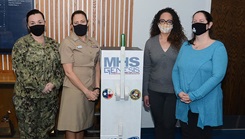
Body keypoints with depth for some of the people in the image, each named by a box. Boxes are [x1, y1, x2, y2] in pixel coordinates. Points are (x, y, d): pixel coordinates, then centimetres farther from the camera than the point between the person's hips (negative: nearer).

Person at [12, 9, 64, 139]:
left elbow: (60, 66, 6)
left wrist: (54, 83, -11)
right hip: (27, 97, -4)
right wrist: (41, 87, -17)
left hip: (50, 96, 4)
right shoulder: (21, 44, -6)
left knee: (45, 128, 15)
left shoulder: (53, 44, 8)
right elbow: (20, 70, -14)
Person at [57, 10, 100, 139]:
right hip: (74, 91, -5)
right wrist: (86, 91, -15)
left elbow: (97, 67, 12)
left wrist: (96, 88, -1)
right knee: (72, 126, 5)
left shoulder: (94, 43, 9)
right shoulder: (67, 43, -9)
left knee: (83, 124, 17)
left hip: (90, 91, 5)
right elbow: (69, 72, -14)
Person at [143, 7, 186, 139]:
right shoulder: (150, 43, 1)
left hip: (174, 91, -2)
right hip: (154, 91, 2)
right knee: (158, 125, 15)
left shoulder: (182, 42, -6)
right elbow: (146, 69, 3)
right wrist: (145, 92, 4)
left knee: (169, 125, 5)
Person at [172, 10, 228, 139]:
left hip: (205, 105, -4)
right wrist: (179, 91, -11)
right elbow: (175, 70, 6)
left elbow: (217, 76, -17)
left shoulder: (217, 47, -7)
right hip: (184, 104, 4)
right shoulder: (185, 46, 9)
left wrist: (193, 96, -20)